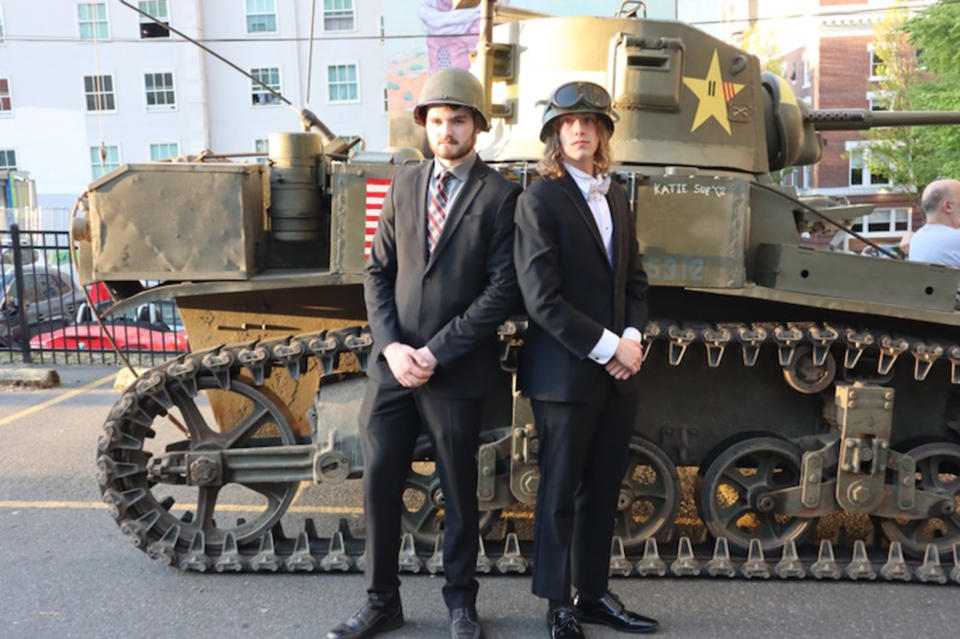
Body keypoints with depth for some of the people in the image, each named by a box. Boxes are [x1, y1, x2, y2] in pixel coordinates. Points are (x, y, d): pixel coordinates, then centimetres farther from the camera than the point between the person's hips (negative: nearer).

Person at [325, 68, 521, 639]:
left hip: (457, 373, -4)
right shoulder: (404, 186, 10)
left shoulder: (501, 195, -5)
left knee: (459, 490, 11)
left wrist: (435, 352, -14)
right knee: (379, 481, 8)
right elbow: (378, 273, 8)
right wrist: (392, 346, -7)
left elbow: (503, 289, -11)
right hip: (392, 365, 4)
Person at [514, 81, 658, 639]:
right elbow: (542, 298, -16)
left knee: (603, 488, 15)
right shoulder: (541, 199, -9)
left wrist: (633, 338, -3)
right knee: (561, 492, 7)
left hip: (619, 371, 7)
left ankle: (593, 593, 30)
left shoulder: (616, 196, 13)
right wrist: (606, 347, -15)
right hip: (566, 372, -6)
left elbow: (635, 278, 15)